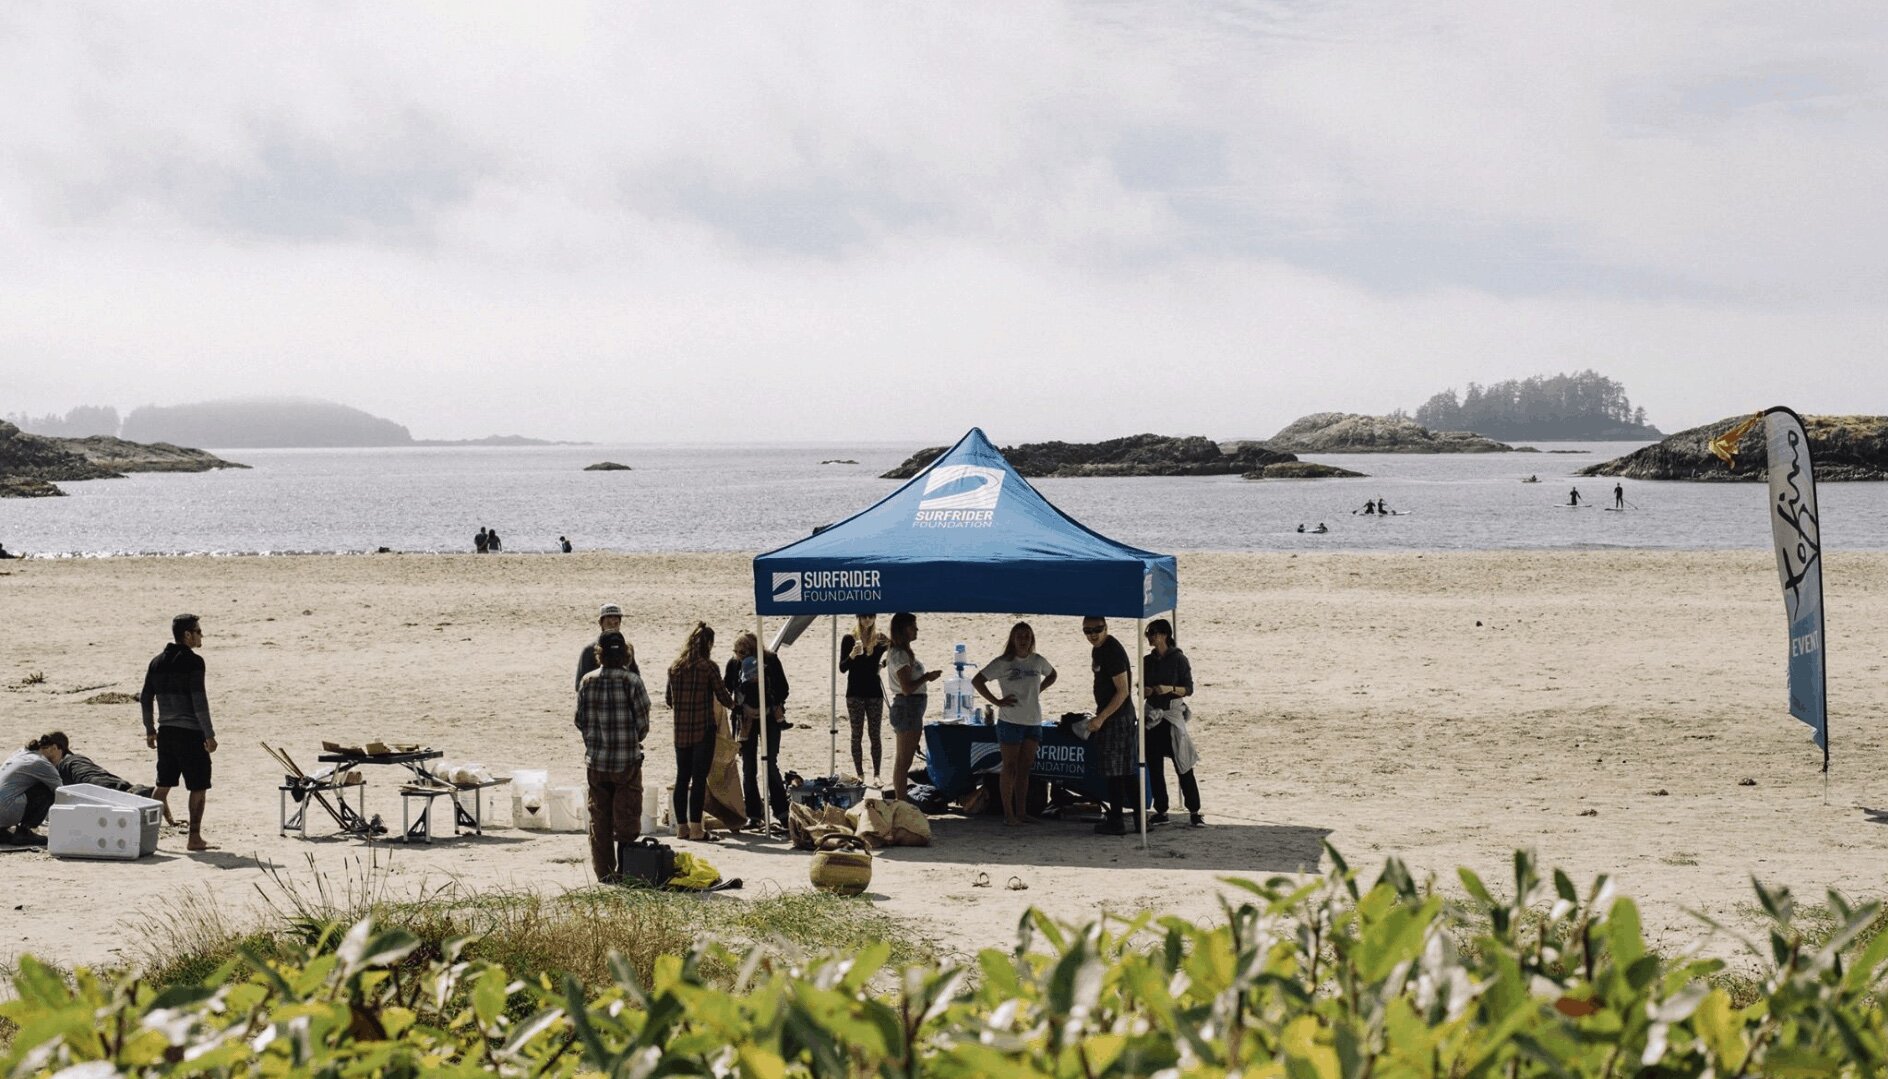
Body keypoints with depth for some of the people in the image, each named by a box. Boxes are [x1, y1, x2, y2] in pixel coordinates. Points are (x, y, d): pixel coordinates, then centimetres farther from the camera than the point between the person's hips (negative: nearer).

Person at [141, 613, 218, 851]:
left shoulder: (157, 662, 10)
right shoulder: (193, 662, -12)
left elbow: (145, 698, 13)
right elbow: (199, 701, -16)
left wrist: (150, 730, 22)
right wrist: (209, 734, -12)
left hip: (166, 731, 7)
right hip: (191, 733, -7)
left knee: (163, 785, 14)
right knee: (198, 787, 1)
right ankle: (194, 838, 0)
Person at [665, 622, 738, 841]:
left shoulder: (674, 667, 5)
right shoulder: (708, 667, -9)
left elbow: (668, 700, 13)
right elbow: (722, 696, -4)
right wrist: (733, 704, 18)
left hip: (680, 731, 5)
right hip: (704, 730, -5)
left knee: (682, 778, 11)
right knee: (699, 778, -2)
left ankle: (682, 825, 14)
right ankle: (696, 827, -2)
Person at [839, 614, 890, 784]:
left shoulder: (880, 639, 1)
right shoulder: (849, 639, -3)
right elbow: (842, 668, -5)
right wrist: (852, 655, -23)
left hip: (874, 692, 1)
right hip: (855, 692, -1)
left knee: (875, 735, 2)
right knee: (857, 735, 3)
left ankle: (876, 775, 5)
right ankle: (859, 774, 8)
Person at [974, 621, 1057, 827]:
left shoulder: (1037, 661, 7)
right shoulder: (1003, 663, -8)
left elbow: (1052, 675, 27)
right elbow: (977, 681, -9)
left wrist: (1038, 690, 10)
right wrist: (996, 701, -14)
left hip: (1033, 721, 5)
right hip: (1010, 722, -5)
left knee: (1025, 769, 10)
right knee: (1010, 769, -2)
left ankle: (1021, 812, 16)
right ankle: (1008, 813, 1)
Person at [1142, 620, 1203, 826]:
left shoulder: (1178, 659, -4)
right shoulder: (1148, 661, 10)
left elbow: (1188, 689, -4)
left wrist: (1170, 689, -20)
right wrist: (1145, 691, -5)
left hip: (1173, 715, -5)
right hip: (1152, 716, 5)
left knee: (1182, 766, -6)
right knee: (1154, 766, 4)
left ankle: (1194, 811, -3)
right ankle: (1161, 811, 11)